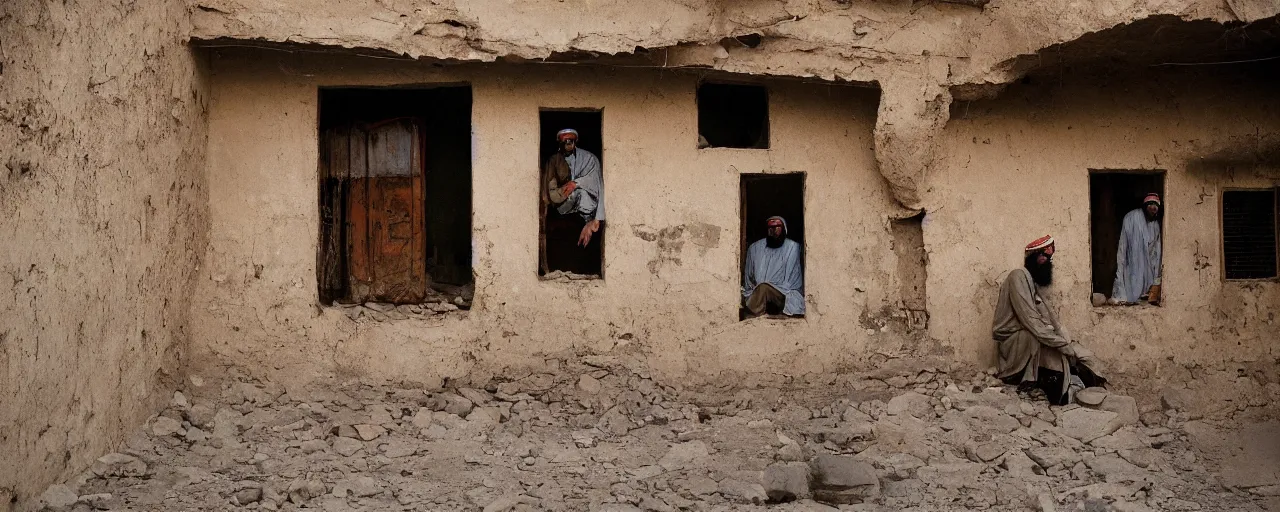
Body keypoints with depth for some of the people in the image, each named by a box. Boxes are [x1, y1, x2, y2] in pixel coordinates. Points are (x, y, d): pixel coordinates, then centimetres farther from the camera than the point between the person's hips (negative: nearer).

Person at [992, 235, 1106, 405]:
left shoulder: (1034, 283, 17)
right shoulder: (1019, 277, -14)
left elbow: (1051, 321, 9)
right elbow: (1031, 321, -23)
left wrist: (1068, 343, -7)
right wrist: (1064, 345, -23)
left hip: (1029, 343, 9)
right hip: (1013, 341, -9)